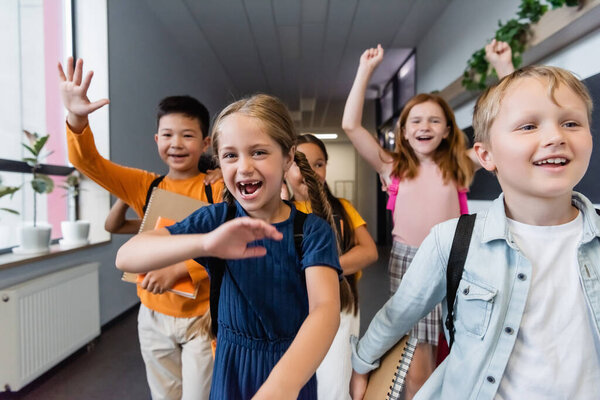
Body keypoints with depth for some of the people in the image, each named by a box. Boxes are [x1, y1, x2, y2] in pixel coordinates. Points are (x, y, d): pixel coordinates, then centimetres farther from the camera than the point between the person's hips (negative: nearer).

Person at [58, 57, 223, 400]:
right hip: (154, 316, 4)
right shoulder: (145, 186, -1)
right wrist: (77, 118, -27)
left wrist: (178, 269, -29)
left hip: (202, 315, -3)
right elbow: (88, 162, -9)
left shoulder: (216, 189, -11)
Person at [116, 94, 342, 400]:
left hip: (291, 368, -1)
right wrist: (205, 243, -41)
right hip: (230, 366, 2)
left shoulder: (312, 230, -18)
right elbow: (126, 258, -23)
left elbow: (325, 309, -32)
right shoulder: (216, 219, -13)